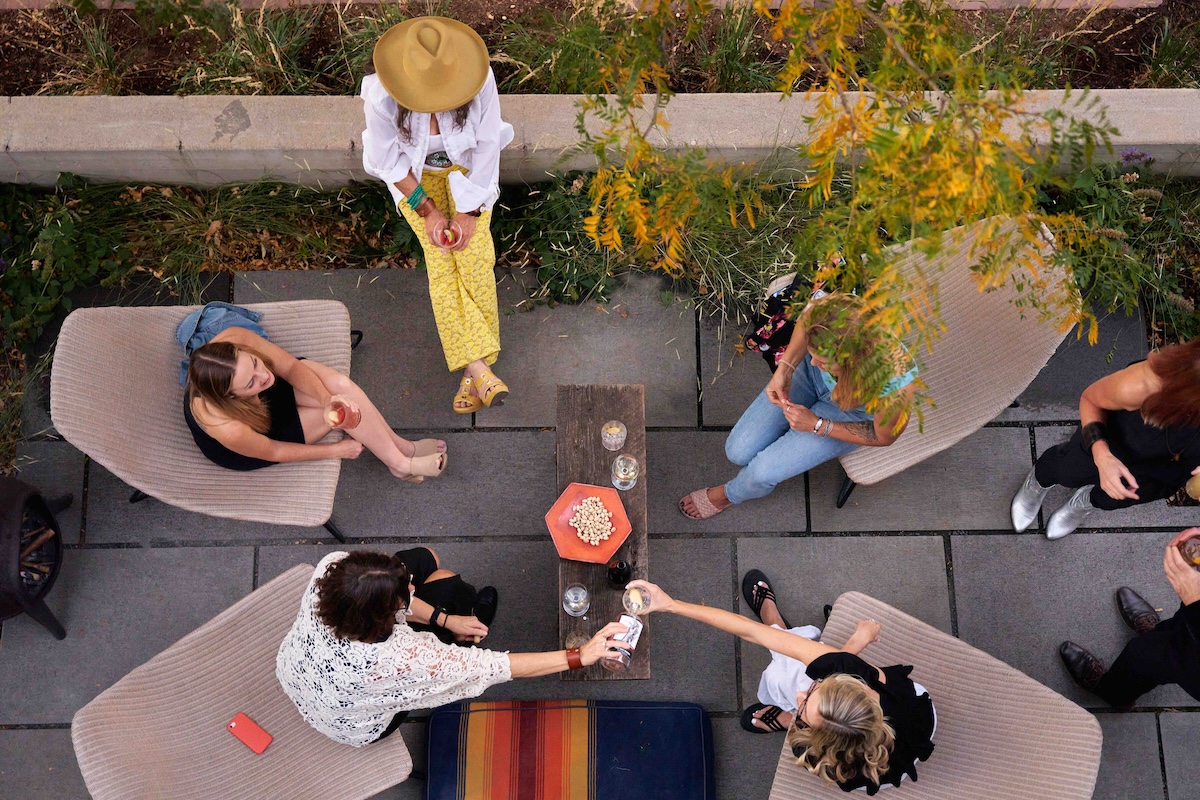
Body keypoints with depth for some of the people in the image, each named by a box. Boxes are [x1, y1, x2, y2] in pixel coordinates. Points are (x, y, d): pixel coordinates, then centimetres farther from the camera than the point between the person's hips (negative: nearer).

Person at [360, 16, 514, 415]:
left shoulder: (480, 80, -27)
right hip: (415, 174, 0)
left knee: (475, 254, -20)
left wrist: (468, 211, -18)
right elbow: (388, 159, -15)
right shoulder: (383, 96, -29)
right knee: (441, 259, -21)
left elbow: (487, 147, -17)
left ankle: (472, 371, -14)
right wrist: (426, 210, -18)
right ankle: (479, 368, -25)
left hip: (467, 167, 1)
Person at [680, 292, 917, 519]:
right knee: (738, 452, -2)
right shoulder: (824, 307, -37)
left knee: (763, 472, -9)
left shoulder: (896, 387, -43)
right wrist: (785, 367, -20)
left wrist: (817, 425, -22)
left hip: (851, 413, -3)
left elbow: (883, 437, -18)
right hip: (809, 376, 3)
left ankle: (731, 494, 28)